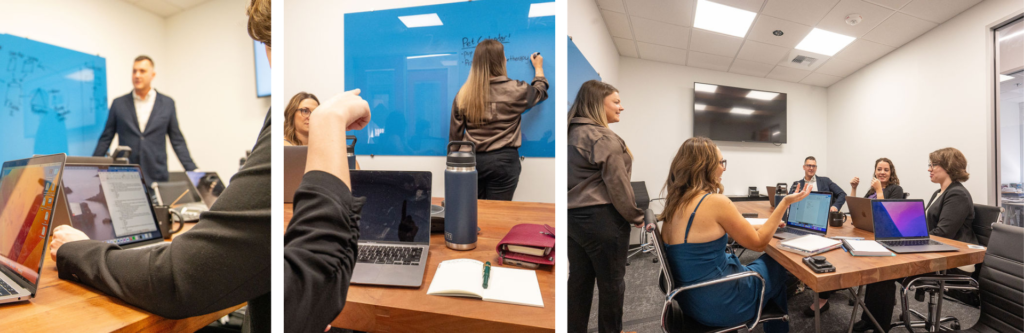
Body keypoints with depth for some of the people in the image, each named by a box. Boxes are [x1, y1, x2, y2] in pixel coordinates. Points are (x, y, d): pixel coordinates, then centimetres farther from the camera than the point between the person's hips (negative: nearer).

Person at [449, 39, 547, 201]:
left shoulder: (464, 94, 0)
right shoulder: (514, 90, -6)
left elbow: (455, 136, 6)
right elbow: (540, 92, 17)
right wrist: (539, 68, 36)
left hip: (472, 160, 3)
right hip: (503, 159, -3)